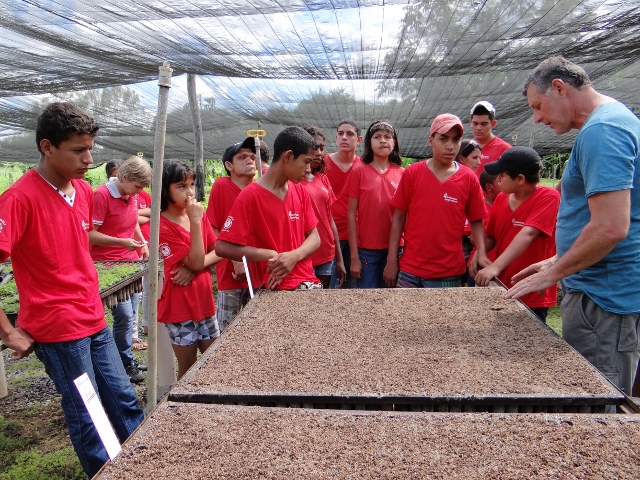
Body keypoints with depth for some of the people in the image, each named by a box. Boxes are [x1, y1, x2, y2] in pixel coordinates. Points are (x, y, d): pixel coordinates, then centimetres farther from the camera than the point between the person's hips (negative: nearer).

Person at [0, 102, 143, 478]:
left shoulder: (84, 190, 5)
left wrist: (90, 297, 14)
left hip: (95, 322, 7)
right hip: (57, 329, -7)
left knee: (125, 401, 16)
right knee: (86, 417, 8)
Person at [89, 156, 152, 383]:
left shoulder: (132, 195, 7)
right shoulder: (102, 195, -15)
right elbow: (90, 234, -17)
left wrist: (142, 242, 8)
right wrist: (122, 242, -26)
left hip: (130, 262, 8)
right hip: (108, 265, -8)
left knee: (130, 313, 13)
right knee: (124, 315, -8)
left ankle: (126, 359, 27)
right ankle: (125, 364, 9)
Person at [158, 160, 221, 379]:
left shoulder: (199, 213, 4)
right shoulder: (163, 226, -15)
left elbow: (218, 251, 2)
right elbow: (196, 261, -20)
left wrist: (194, 268, -15)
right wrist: (195, 222, -24)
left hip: (204, 301, 6)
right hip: (180, 306, -6)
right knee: (188, 371, 7)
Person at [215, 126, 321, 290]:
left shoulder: (301, 192, 8)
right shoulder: (250, 196, -11)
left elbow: (314, 237, 7)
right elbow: (222, 247, -13)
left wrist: (294, 256, -12)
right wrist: (271, 255, -17)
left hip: (308, 282, 6)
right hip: (274, 290, -6)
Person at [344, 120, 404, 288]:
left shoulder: (402, 174, 4)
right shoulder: (359, 171, -2)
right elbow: (351, 214, -3)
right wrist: (354, 256, -7)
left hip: (395, 248, 2)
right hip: (366, 250, -2)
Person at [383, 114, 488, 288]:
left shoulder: (469, 178, 0)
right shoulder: (412, 173, -1)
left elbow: (476, 221, 6)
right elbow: (399, 217, 0)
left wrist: (481, 254, -10)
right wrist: (391, 260, -2)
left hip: (449, 274, 0)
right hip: (410, 270, 0)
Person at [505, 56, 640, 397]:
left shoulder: (600, 131, -18)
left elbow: (611, 228, -26)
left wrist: (554, 273, -14)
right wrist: (557, 262, 18)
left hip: (603, 293, -10)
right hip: (605, 288, 10)